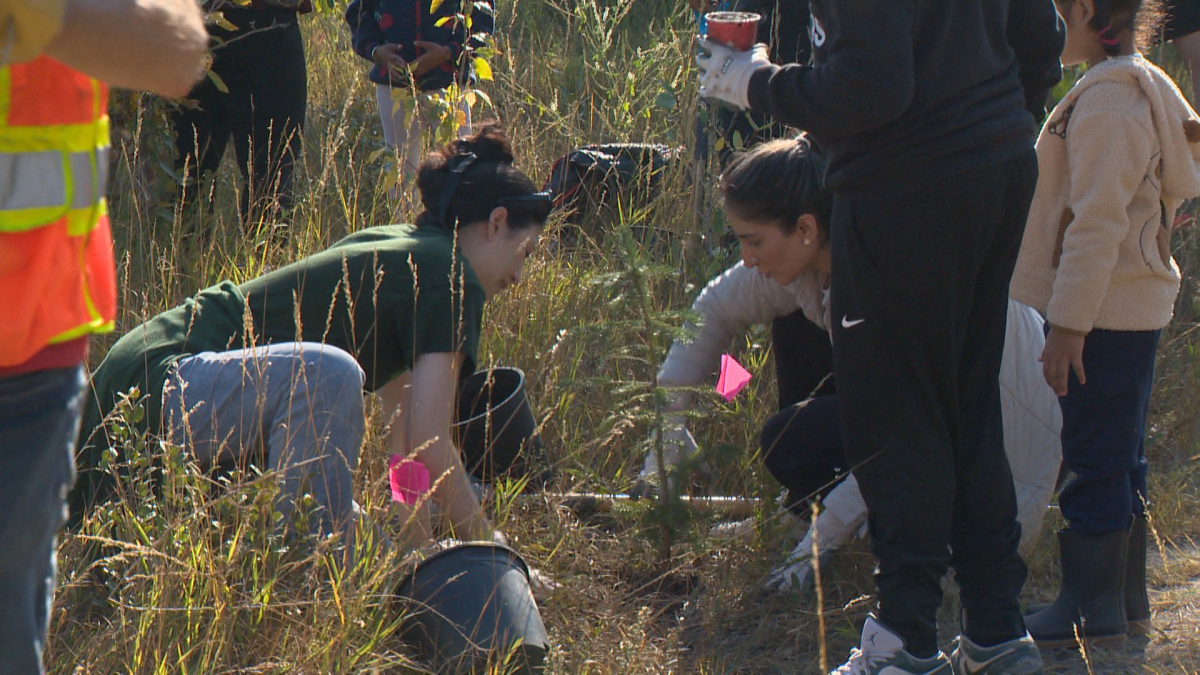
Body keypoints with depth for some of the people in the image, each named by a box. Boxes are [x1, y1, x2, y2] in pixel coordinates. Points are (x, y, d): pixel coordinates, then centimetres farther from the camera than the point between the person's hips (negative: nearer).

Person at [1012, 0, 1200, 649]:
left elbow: (1097, 223, -22)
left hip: (1103, 311, -10)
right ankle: (1126, 600, 23)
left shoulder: (1107, 102, -19)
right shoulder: (1144, 86, 14)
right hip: (1137, 307, 10)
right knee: (1120, 458, 15)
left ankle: (1091, 608, 3)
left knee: (1095, 457, -3)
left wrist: (1068, 323, -20)